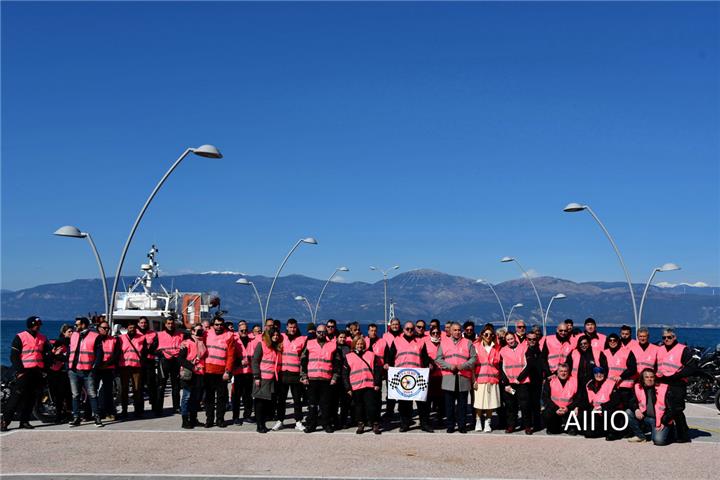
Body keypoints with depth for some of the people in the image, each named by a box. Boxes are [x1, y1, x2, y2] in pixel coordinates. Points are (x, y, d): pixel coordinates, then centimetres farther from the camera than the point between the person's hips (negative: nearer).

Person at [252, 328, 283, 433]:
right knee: (260, 402, 0)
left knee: (268, 402, 6)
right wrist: (256, 377, -12)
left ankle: (263, 423, 14)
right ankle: (259, 425, 4)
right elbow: (255, 361, -6)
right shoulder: (261, 344, -1)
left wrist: (277, 376, 10)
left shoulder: (278, 347, 17)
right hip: (262, 378, -6)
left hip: (273, 379, 6)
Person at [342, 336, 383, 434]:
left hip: (369, 385, -1)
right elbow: (345, 374, 7)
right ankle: (360, 424, 17)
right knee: (358, 406, 7)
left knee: (371, 405, -3)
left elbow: (377, 370, 8)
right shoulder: (348, 357, 8)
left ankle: (375, 425, 4)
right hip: (355, 387, 1)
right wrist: (348, 388, 1)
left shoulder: (371, 355, 9)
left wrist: (377, 384, 0)